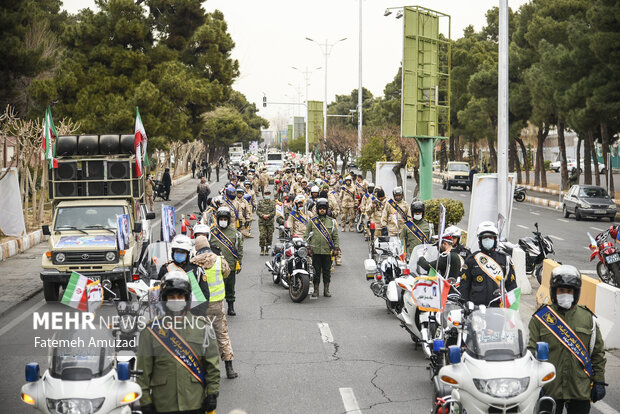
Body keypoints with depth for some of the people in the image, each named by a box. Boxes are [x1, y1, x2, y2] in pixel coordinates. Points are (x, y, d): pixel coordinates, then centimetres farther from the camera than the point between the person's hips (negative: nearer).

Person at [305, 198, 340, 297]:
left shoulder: (332, 221, 9)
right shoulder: (312, 221, 7)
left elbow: (335, 236, 10)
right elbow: (306, 235, 9)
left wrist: (336, 247, 1)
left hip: (328, 251, 1)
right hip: (316, 251, -1)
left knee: (327, 271, 5)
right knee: (316, 271, 3)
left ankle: (326, 290, 13)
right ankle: (316, 290, 11)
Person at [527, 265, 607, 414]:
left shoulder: (588, 318, 6)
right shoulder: (540, 318, 1)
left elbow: (598, 353, 11)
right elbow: (532, 352, 1)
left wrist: (599, 381, 6)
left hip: (580, 390, 1)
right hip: (549, 389, -1)